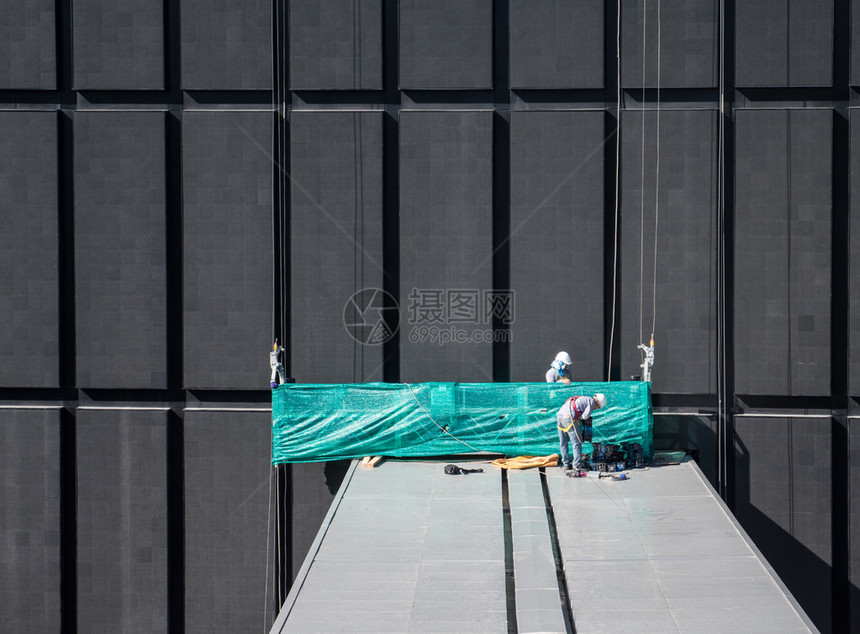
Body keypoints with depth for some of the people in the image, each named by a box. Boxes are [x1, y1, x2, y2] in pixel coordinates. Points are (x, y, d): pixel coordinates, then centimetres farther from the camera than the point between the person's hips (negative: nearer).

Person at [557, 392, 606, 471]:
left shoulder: (582, 399, 30)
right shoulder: (591, 401, 5)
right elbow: (585, 416, -5)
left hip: (560, 415, 9)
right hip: (569, 417, -9)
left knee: (563, 443, 15)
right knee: (577, 442, 1)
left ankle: (566, 464, 23)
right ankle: (577, 464, 3)